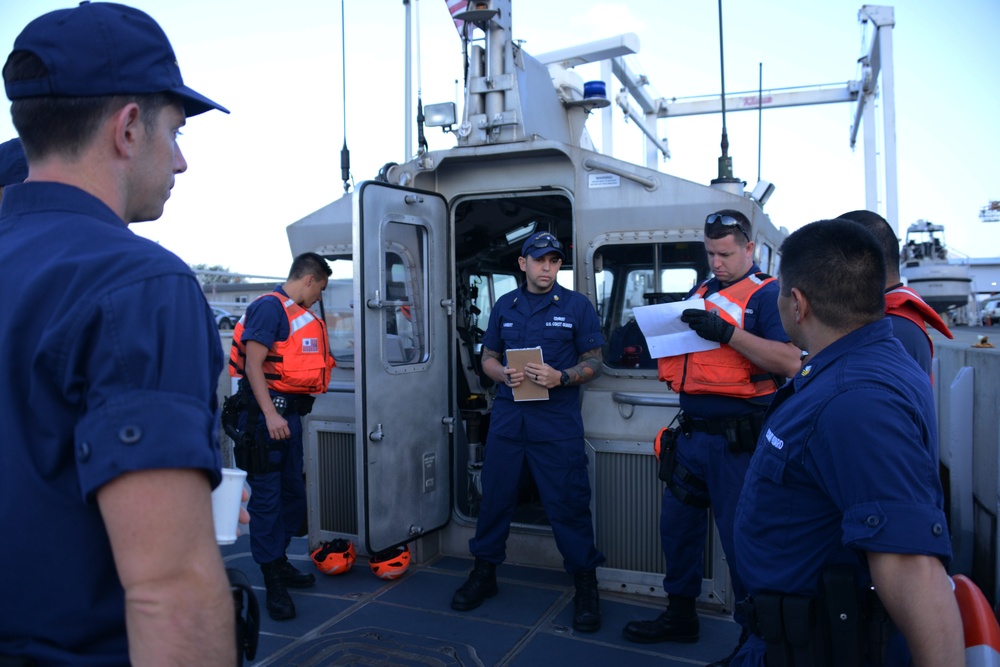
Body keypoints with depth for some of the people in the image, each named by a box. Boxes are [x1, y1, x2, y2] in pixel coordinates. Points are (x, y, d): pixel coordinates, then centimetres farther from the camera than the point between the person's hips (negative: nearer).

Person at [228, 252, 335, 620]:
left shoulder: (300, 313, 17)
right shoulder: (269, 307, -12)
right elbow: (253, 365, -19)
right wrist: (270, 414, -25)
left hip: (289, 413, 10)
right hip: (267, 413, -10)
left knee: (292, 493, 16)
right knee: (267, 496, -2)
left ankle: (279, 562, 32)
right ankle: (273, 583, 7)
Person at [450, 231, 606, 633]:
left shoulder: (577, 306, 2)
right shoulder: (504, 306, 12)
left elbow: (594, 362, 1)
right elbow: (488, 358, 16)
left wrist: (562, 377, -17)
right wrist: (504, 374, -6)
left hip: (557, 419, -3)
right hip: (508, 415, 4)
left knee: (568, 502, -1)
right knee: (495, 496, 9)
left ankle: (585, 587, 16)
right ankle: (484, 573, 28)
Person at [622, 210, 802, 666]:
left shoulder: (767, 294, -6)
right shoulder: (701, 292, 16)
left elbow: (790, 361, -19)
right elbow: (682, 343, 23)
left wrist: (728, 333, -24)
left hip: (735, 439, -7)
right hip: (691, 433, 8)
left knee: (741, 539, 3)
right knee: (677, 525, 17)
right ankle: (680, 616, 36)